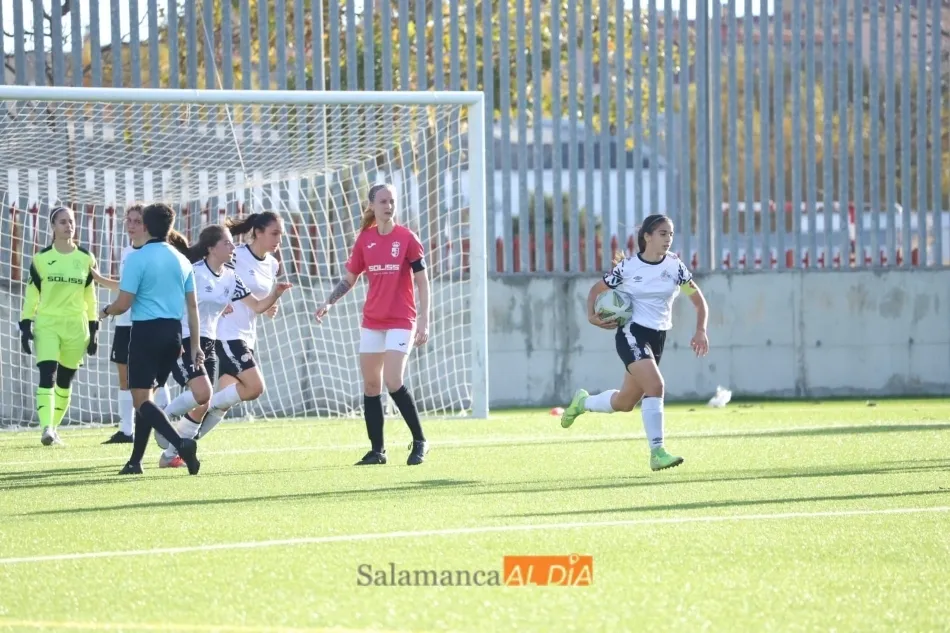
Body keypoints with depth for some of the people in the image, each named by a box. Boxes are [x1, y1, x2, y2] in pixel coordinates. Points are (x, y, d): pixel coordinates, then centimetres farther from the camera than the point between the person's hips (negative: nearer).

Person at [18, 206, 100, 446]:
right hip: (47, 324, -3)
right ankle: (46, 428, -25)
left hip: (75, 326, 3)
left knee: (65, 379, 7)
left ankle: (54, 427, 19)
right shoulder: (41, 258, 0)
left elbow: (90, 298, 11)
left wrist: (94, 330, 9)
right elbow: (31, 295, 2)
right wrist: (25, 326, -4)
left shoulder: (86, 259, 6)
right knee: (47, 375, -17)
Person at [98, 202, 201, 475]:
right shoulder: (181, 260, 8)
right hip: (173, 332, 6)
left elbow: (123, 304, -13)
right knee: (146, 396, 17)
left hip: (146, 331, -6)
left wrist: (106, 311, 10)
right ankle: (136, 460, 17)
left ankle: (180, 444, -29)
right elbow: (192, 305, 11)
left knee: (141, 399, -7)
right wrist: (195, 344, 17)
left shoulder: (138, 258, -11)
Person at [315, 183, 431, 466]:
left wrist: (424, 321, -11)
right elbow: (350, 278, 14)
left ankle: (419, 442, -4)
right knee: (371, 384, 5)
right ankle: (377, 450, 11)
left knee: (393, 382, -17)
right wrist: (328, 302, -1)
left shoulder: (406, 238, -6)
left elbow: (422, 282, -5)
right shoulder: (364, 240, 5)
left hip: (400, 321, -5)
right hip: (372, 322, 5)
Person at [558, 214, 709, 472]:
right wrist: (592, 315, -10)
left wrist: (701, 331, -6)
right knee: (655, 386, -26)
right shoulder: (627, 267, -6)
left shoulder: (675, 266, 0)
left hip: (657, 338, 5)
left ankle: (583, 401, 42)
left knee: (625, 402, 13)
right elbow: (597, 290, 7)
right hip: (632, 333, -5)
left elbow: (698, 300, 8)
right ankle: (657, 453, -23)